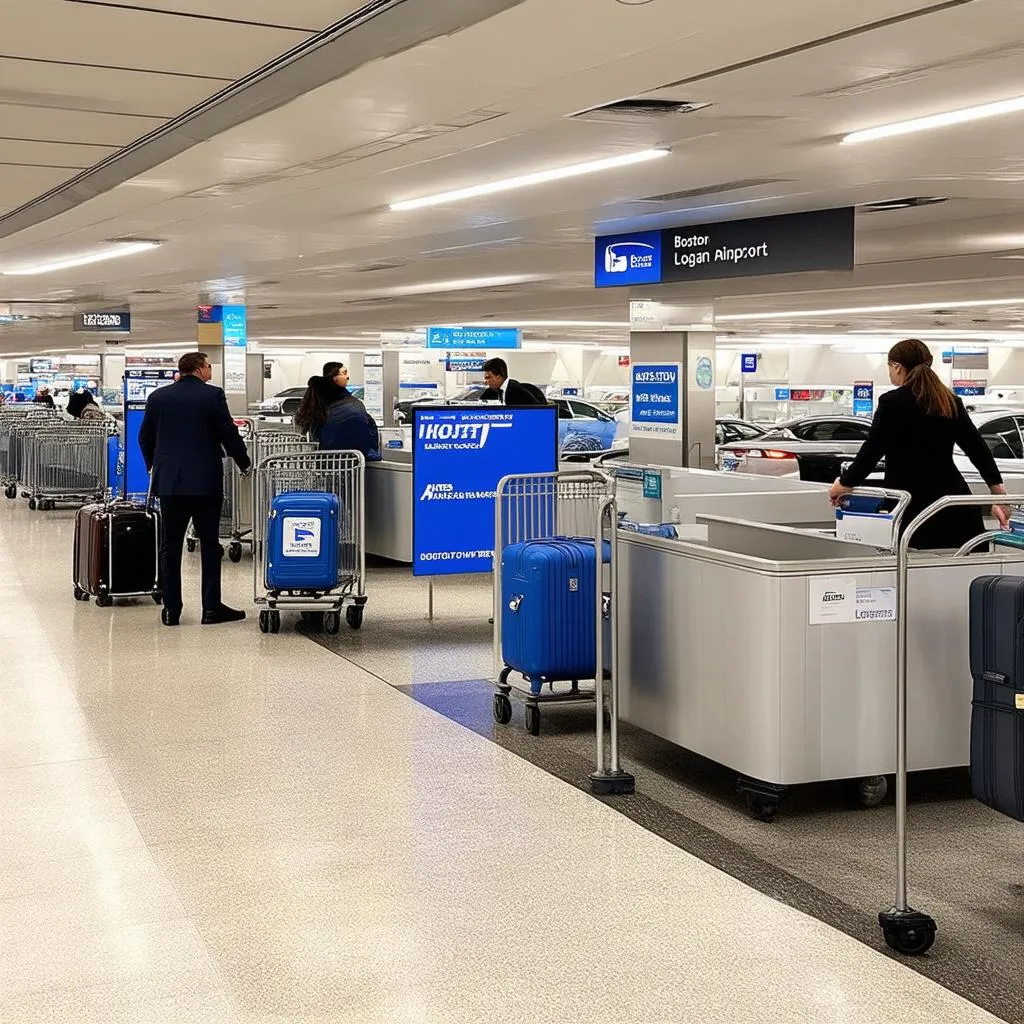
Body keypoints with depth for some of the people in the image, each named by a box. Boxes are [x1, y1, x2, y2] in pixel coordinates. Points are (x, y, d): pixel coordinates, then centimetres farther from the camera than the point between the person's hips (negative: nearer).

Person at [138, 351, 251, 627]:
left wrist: (153, 465, 28)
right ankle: (211, 607, 6)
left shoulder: (158, 397, 5)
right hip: (206, 481, -3)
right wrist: (245, 464, 9)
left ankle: (171, 609, 8)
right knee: (209, 544, 5)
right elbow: (228, 434, -5)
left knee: (170, 546, 7)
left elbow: (145, 437, 11)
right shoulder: (213, 395, -5)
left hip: (168, 480, 3)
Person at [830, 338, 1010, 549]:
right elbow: (977, 448, 13)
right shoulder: (950, 402, 12)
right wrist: (999, 493, 18)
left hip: (915, 505, -5)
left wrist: (844, 484, 8)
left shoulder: (892, 402, -5)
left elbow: (871, 451, -6)